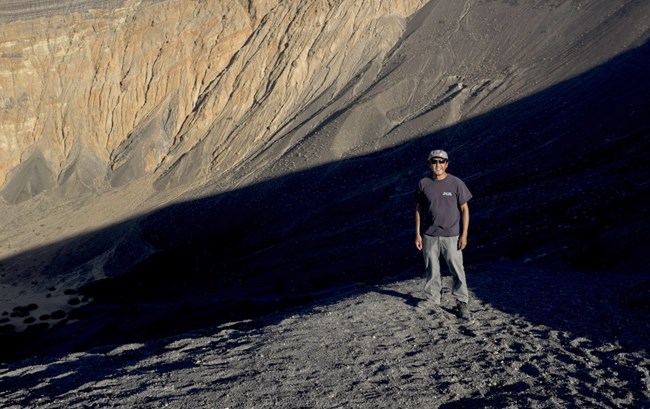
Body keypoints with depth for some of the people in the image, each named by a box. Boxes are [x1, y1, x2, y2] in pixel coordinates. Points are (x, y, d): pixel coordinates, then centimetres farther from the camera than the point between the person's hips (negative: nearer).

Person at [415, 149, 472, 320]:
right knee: (431, 271, 7)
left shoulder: (456, 183, -4)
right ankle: (433, 301, 17)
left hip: (451, 235, -2)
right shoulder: (424, 184, 2)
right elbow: (419, 209, 9)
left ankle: (462, 303, 12)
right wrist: (418, 234, 6)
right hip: (429, 235, 2)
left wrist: (464, 235, -5)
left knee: (457, 270, 1)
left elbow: (464, 209, 0)